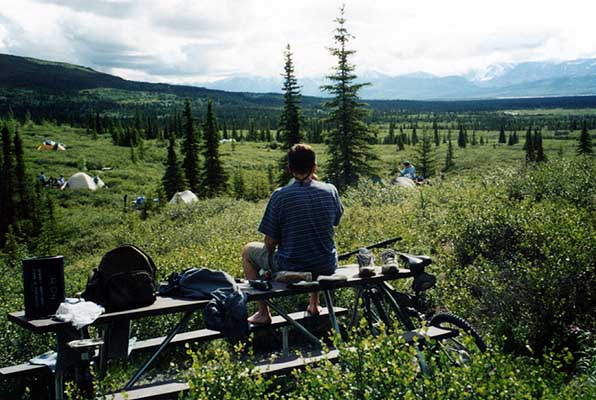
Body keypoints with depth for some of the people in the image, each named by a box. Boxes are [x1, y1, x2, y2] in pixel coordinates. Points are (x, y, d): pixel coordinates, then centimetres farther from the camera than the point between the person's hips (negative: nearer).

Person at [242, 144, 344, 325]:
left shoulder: (280, 196, -16)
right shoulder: (330, 190, -6)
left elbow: (270, 243, -11)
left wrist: (269, 268, 10)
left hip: (290, 270, -4)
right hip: (326, 268, 4)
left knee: (248, 250, 22)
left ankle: (263, 312, 20)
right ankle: (314, 303, 40)